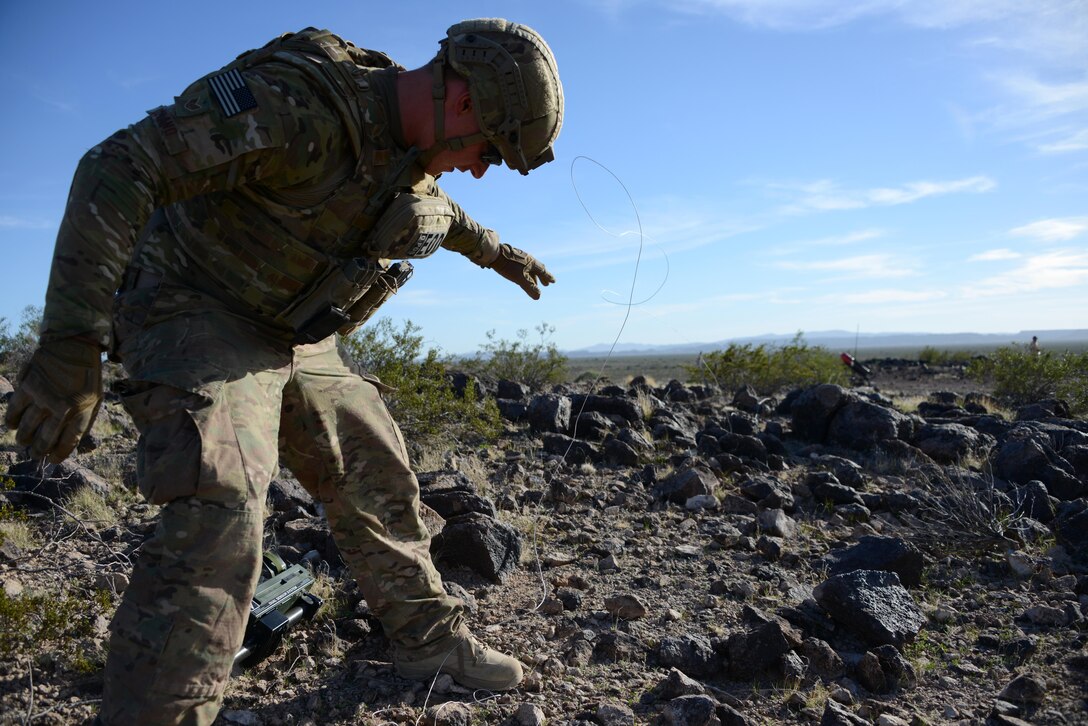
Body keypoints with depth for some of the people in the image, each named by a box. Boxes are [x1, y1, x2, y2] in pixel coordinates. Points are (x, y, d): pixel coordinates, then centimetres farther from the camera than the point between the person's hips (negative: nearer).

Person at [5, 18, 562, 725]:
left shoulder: (415, 143, 0)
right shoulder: (297, 102, -29)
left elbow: (429, 204, 25)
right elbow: (117, 169, -32)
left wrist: (493, 250, 36)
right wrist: (73, 343, -36)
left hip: (299, 341, 8)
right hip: (199, 316, -8)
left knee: (378, 479, 9)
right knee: (220, 510, -25)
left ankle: (432, 639, 26)